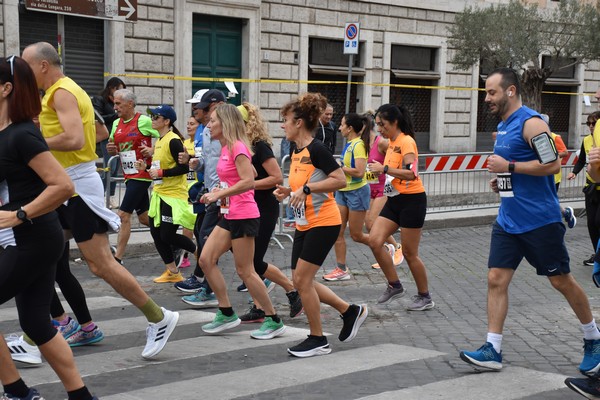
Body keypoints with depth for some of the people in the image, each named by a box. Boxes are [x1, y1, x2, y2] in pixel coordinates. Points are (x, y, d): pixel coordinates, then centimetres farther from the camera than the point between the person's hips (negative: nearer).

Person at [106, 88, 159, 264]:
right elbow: (113, 148, 22)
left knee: (123, 215, -11)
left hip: (141, 175, -8)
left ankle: (118, 258, -5)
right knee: (144, 217, 14)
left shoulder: (144, 121, -12)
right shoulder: (116, 124, 11)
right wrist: (110, 149, 0)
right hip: (129, 175, 8)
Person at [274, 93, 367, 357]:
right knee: (300, 281, 9)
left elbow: (340, 180, -22)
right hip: (304, 224, 10)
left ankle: (318, 340, 7)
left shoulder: (316, 149, -17)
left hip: (323, 223, -9)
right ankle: (350, 311, 23)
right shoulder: (297, 151, 10)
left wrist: (306, 189, -25)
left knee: (302, 279, -7)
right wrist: (288, 191, 3)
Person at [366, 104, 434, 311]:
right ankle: (394, 286, 11)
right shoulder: (392, 142, 11)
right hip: (394, 200, 8)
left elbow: (411, 173, -28)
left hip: (412, 200, -8)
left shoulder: (406, 141, -15)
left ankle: (425, 297, 17)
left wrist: (384, 168, -26)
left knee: (409, 253, 0)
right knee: (374, 240, -3)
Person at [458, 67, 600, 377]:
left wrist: (509, 166, -21)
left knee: (561, 281, 5)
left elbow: (552, 164, -22)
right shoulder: (502, 126, 13)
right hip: (508, 220, 8)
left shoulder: (531, 122, -14)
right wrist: (500, 179, 9)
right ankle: (492, 350, 2)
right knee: (496, 278, -1)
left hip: (540, 221, -8)